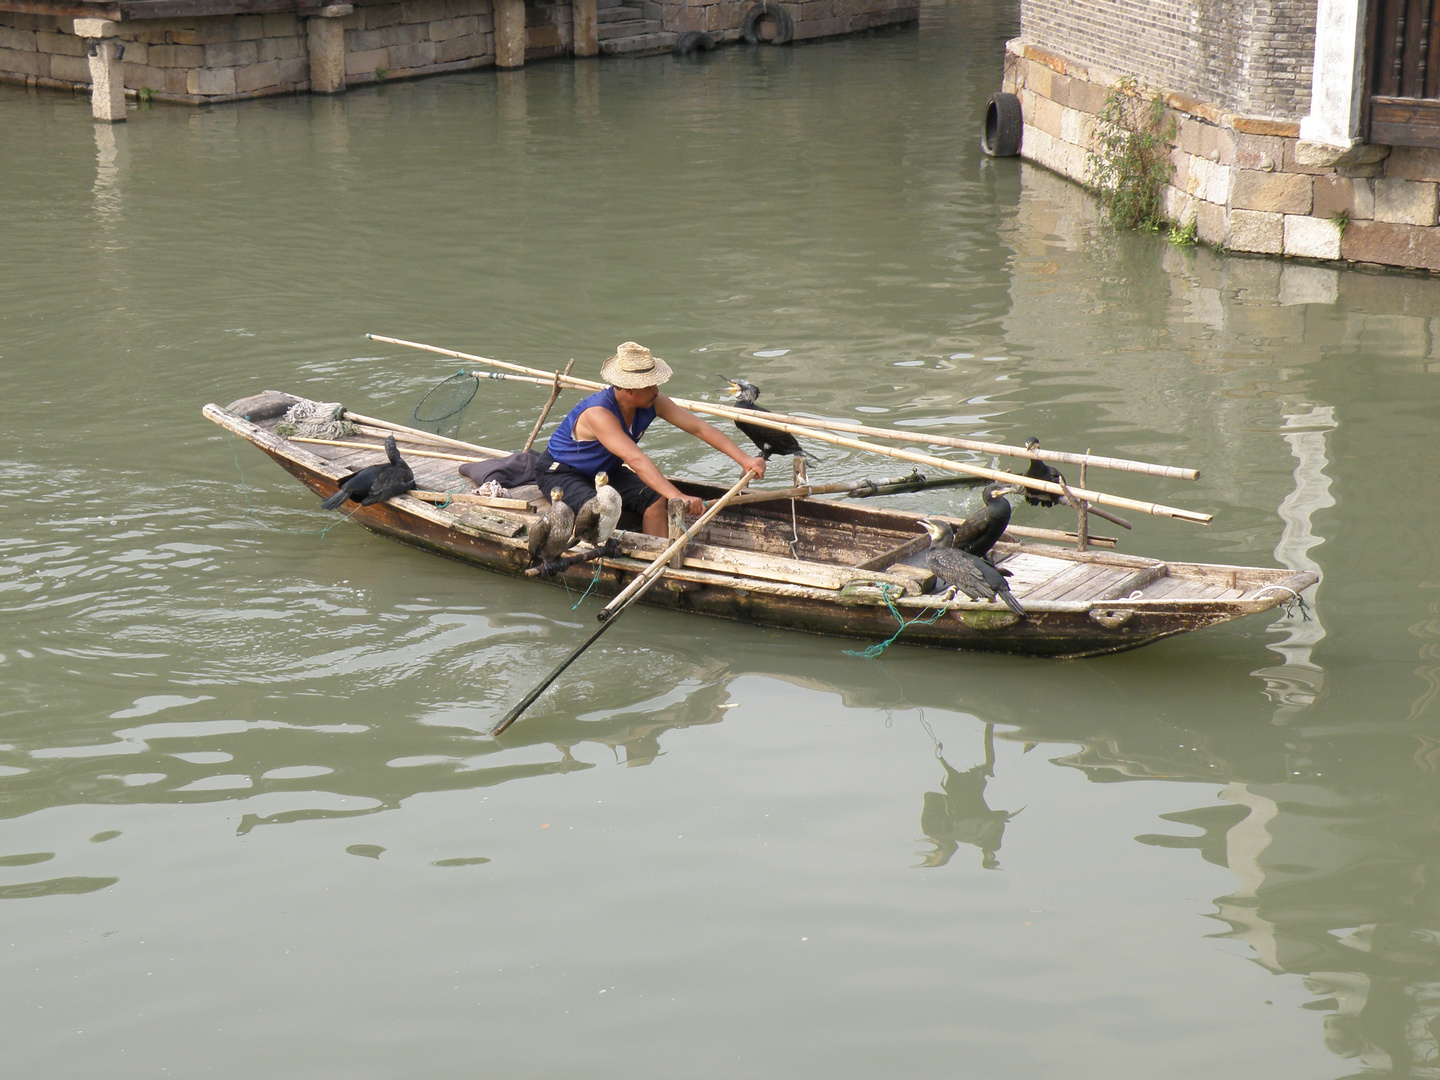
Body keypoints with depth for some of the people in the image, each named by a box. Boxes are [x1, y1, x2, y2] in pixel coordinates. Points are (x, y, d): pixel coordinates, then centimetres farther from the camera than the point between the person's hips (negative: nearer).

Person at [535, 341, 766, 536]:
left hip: (603, 471, 7)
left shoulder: (652, 403, -15)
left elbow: (700, 428, -12)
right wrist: (677, 497, -56)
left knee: (656, 500, -15)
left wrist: (745, 459, -19)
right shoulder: (598, 413, -37)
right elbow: (635, 460, -48)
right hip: (559, 472, -7)